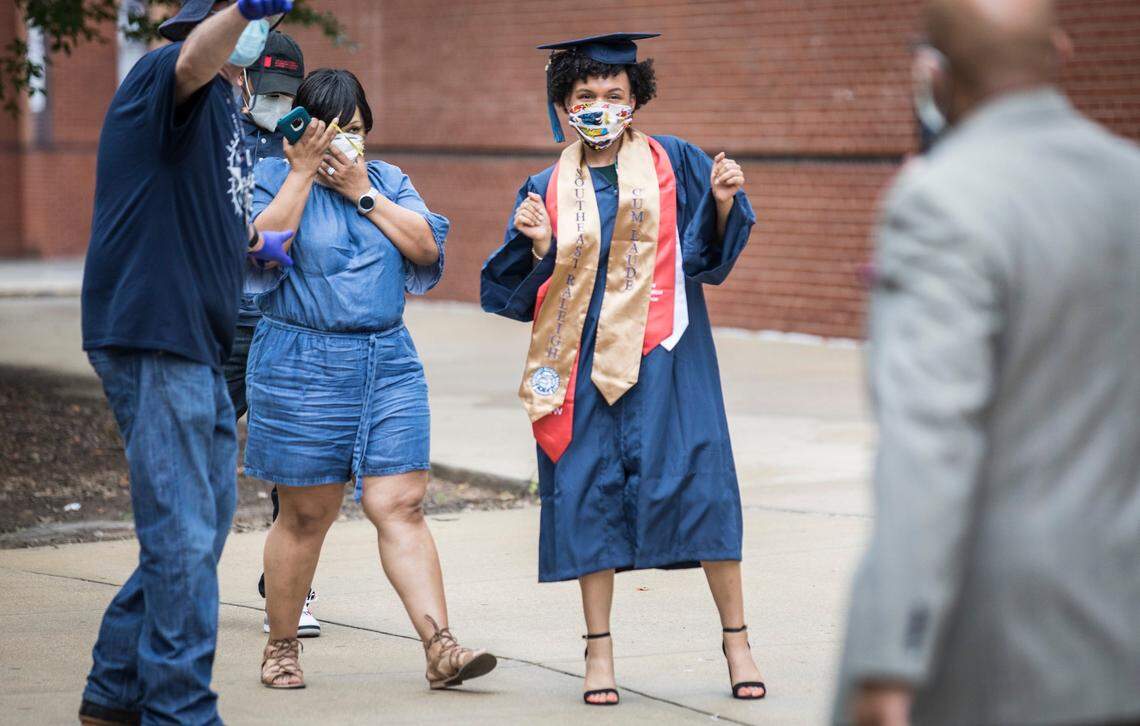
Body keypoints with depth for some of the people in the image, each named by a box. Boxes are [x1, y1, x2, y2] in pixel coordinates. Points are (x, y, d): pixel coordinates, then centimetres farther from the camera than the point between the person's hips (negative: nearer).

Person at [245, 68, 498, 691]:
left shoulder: (389, 180, 12)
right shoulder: (274, 177, 0)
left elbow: (427, 247, -2)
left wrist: (362, 194, -7)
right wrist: (303, 172, -14)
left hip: (389, 364, 3)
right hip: (302, 368, -3)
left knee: (401, 505, -5)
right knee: (306, 516, 3)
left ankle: (440, 650, -11)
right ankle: (281, 648, 19)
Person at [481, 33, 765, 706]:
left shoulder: (673, 164, 4)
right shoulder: (548, 191, 8)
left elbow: (714, 249, -3)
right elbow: (517, 292, 5)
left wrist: (724, 200, -21)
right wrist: (538, 247, -13)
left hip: (664, 355, -2)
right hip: (583, 362, 2)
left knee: (699, 483, -5)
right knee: (589, 492, 1)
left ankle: (737, 641, 4)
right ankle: (599, 649, 11)